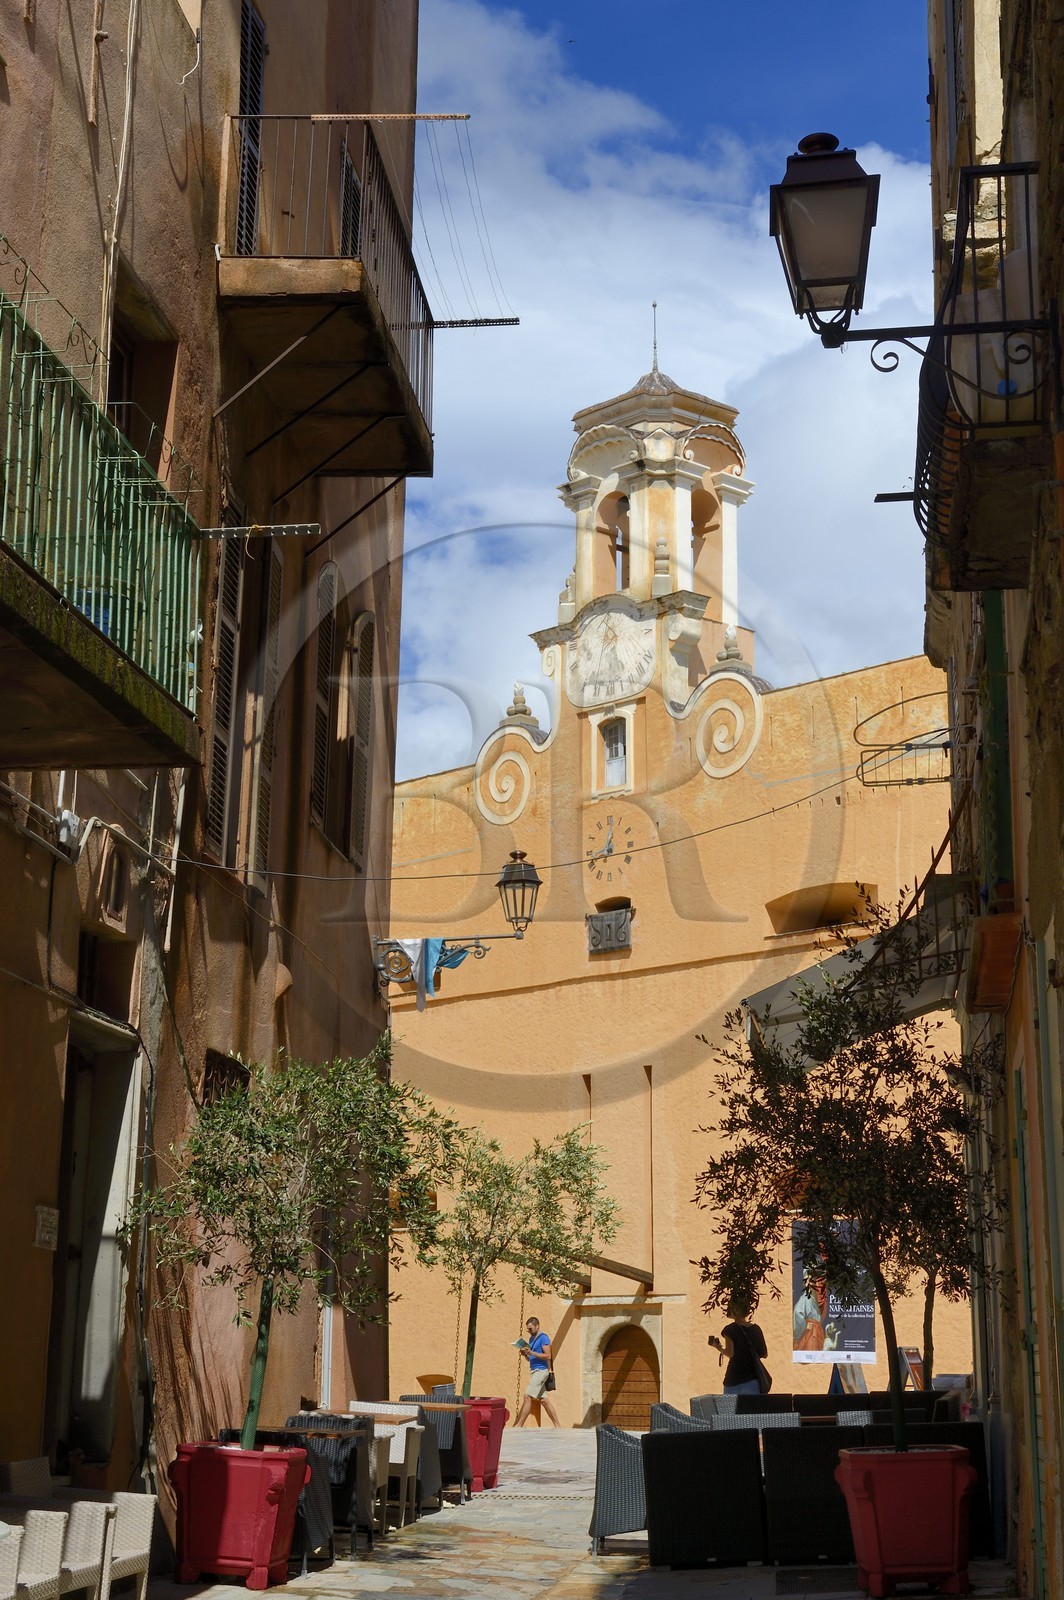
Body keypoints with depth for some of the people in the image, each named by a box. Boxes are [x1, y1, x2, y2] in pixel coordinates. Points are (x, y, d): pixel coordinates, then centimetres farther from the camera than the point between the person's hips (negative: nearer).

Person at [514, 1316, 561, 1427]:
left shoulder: (543, 1338, -8)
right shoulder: (531, 1338, 18)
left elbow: (548, 1356, -16)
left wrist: (531, 1353, -22)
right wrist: (525, 1354, 1)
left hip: (541, 1370, -9)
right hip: (534, 1371, 9)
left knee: (527, 1397, -13)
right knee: (544, 1400, 6)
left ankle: (518, 1426, -14)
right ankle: (557, 1426, 8)